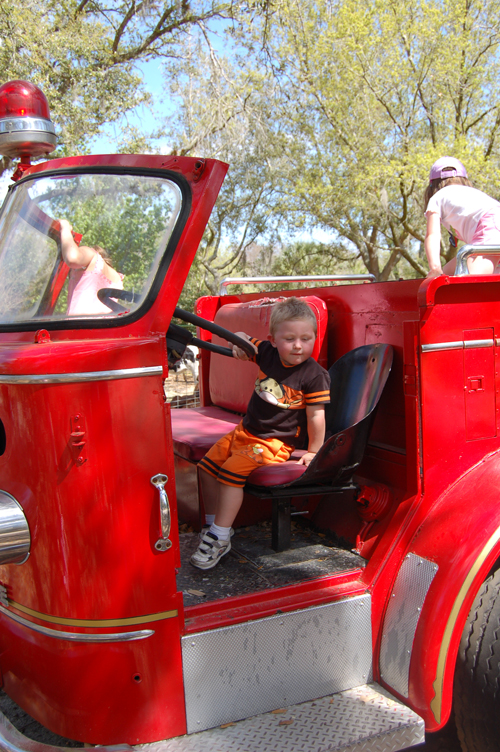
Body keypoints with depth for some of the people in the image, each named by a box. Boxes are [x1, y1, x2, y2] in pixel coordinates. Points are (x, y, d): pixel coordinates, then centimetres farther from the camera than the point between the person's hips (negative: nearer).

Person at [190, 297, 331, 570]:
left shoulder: (314, 375, -18)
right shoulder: (267, 352, -4)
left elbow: (316, 416, -14)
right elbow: (242, 338, 8)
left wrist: (313, 451, -10)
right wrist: (239, 341, -16)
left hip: (276, 441, -7)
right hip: (246, 430, 8)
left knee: (231, 473, -23)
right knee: (208, 466, 5)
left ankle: (220, 539, -11)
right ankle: (213, 524, 20)